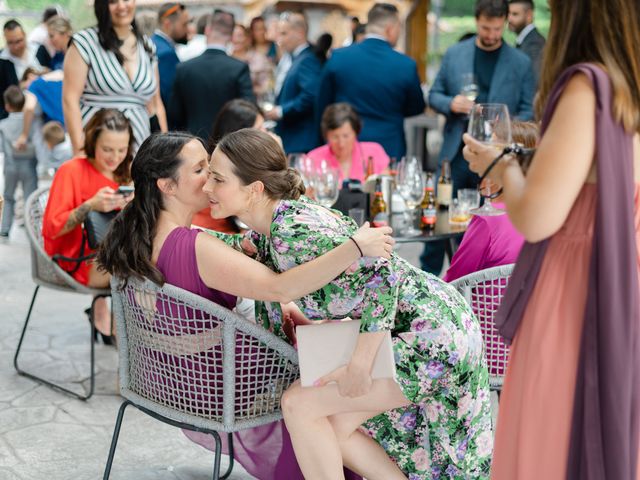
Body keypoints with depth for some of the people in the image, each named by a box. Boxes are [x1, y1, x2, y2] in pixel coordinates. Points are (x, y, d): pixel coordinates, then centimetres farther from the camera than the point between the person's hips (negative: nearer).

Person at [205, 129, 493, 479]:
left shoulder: (293, 232, -25)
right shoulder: (265, 234, 4)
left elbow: (385, 271, -29)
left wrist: (360, 364, -27)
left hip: (430, 337, -9)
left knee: (299, 404, -10)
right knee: (336, 427, 12)